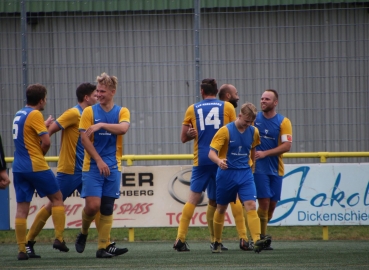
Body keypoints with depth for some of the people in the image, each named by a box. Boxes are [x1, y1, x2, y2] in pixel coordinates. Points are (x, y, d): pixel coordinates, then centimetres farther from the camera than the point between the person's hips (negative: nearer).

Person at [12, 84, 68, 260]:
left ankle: (21, 249, 0)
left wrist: (45, 125, 36)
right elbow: (46, 141, -17)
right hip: (36, 166, -7)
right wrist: (41, 153, 2)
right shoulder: (35, 114, -10)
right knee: (57, 198, 9)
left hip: (19, 166, 7)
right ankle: (59, 238, 4)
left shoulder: (19, 114, 14)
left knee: (22, 208, 4)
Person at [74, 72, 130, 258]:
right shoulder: (89, 112, 1)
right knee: (93, 205, -12)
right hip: (92, 166, -2)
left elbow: (123, 128, -15)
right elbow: (84, 138, -4)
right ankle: (83, 233, 15)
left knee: (107, 208, 1)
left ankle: (103, 247, 3)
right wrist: (99, 161, -11)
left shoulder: (122, 112, 6)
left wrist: (102, 125, -27)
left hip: (113, 167, 2)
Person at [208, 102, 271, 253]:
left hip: (245, 173, 2)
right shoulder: (225, 131, -10)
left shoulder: (253, 132, 3)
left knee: (251, 205, -15)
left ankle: (257, 241, -26)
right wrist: (219, 161, -35)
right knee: (221, 208, 10)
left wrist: (252, 165, 18)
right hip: (226, 174, -2)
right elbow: (211, 152, -15)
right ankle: (217, 243, 26)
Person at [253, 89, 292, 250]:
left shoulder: (283, 122, -1)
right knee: (264, 201, -12)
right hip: (259, 168, -2)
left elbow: (287, 146, -9)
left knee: (272, 204, 5)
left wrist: (265, 153, -17)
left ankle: (259, 235, 21)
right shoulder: (254, 118, 2)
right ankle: (261, 238, -7)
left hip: (276, 169, 2)